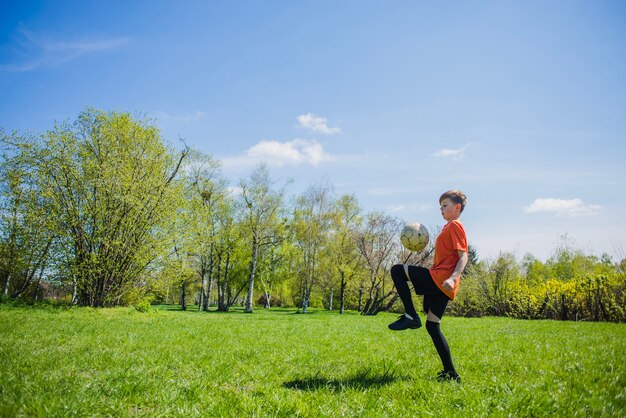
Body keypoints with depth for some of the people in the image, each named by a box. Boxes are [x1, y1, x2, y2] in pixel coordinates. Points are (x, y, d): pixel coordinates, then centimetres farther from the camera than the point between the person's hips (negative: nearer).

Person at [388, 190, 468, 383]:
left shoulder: (454, 225, -6)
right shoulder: (449, 227, 24)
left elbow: (463, 256, -17)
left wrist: (453, 278, -29)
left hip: (439, 279, -10)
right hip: (439, 283, 10)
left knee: (397, 271, -10)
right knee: (432, 325, 11)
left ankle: (410, 316, -10)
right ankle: (450, 373, 13)